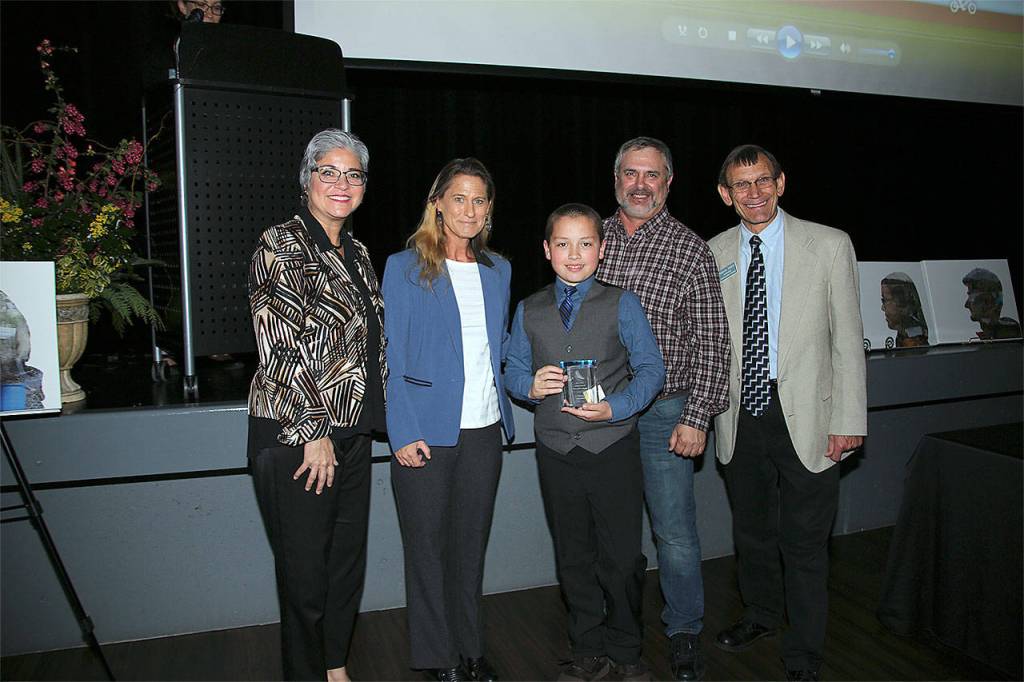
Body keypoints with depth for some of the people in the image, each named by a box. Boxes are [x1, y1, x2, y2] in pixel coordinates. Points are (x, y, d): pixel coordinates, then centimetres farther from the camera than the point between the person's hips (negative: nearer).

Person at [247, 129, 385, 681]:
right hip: (294, 437, -7)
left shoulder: (356, 252, 13)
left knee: (348, 559, 16)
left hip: (350, 433, 8)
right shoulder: (282, 245, -10)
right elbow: (281, 349, -17)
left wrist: (384, 417, 16)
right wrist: (315, 432, -16)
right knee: (305, 570, 5)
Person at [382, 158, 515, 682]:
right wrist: (403, 434, -12)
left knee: (471, 543, 15)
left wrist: (514, 396, 8)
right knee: (428, 546, 7)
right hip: (426, 434, -4)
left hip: (484, 430, 4)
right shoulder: (405, 267, -4)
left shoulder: (497, 270, 11)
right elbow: (393, 356, -6)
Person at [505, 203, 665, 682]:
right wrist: (531, 385, -13)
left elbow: (651, 369, -4)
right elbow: (512, 371, 9)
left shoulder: (622, 305, -2)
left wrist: (614, 408, -18)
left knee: (622, 557, 6)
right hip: (556, 451, 3)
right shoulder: (528, 311, 7)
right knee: (573, 558, 14)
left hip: (613, 448, -2)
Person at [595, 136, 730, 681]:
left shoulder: (691, 249, -3)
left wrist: (697, 417, -10)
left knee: (675, 532, 3)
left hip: (665, 412, -3)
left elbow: (711, 341, -4)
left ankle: (684, 631, 26)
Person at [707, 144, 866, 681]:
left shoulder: (829, 246, -3)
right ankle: (760, 615, 43)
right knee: (750, 531, 19)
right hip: (740, 416, 3)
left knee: (804, 542, 5)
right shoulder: (713, 254, 5)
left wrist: (849, 421, -7)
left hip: (804, 416, -3)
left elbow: (848, 339, -3)